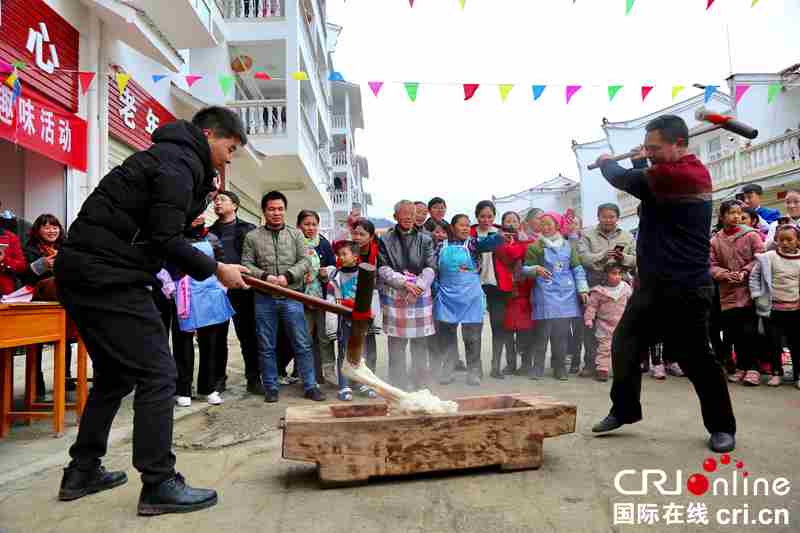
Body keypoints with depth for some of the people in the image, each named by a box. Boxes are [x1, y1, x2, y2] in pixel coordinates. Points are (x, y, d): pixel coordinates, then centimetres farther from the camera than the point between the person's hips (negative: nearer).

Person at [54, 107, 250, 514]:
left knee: (115, 374, 18)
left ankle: (82, 472, 28)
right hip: (108, 276, -11)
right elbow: (165, 240, -18)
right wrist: (216, 269, -8)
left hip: (84, 272, 11)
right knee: (157, 373, -8)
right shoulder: (178, 163, -11)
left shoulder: (171, 157, 20)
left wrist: (203, 194, 10)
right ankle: (158, 485, -3)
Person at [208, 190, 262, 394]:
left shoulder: (248, 229, 7)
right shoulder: (209, 231, 16)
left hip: (241, 289, -3)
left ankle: (253, 378, 9)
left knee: (248, 335, 1)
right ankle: (219, 378, 21)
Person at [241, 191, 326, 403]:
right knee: (266, 347, 8)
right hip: (264, 299, 0)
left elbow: (305, 261, 2)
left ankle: (310, 386, 12)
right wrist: (265, 276, -15)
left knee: (302, 344, 2)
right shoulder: (252, 237, 6)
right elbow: (246, 265, 1)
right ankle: (271, 388, 20)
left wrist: (288, 276, -13)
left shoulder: (296, 234, 8)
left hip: (292, 297, 0)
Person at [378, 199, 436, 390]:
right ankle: (397, 387, 12)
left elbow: (430, 268, 3)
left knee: (420, 344, 6)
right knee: (396, 345, 2)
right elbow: (383, 269, -2)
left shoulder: (424, 239, 11)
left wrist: (418, 286, -12)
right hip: (394, 296, -1)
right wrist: (404, 283, -13)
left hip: (421, 296, 1)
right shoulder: (385, 240, 6)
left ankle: (421, 385, 18)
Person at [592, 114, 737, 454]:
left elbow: (623, 180, -10)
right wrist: (640, 161, 18)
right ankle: (624, 410, 25)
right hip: (655, 286, 10)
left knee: (696, 358, 2)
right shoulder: (695, 172, 11)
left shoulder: (674, 174, -20)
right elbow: (644, 183, 25)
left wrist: (606, 162, 9)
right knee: (624, 345, 12)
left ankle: (722, 427, 20)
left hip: (683, 291, -10)